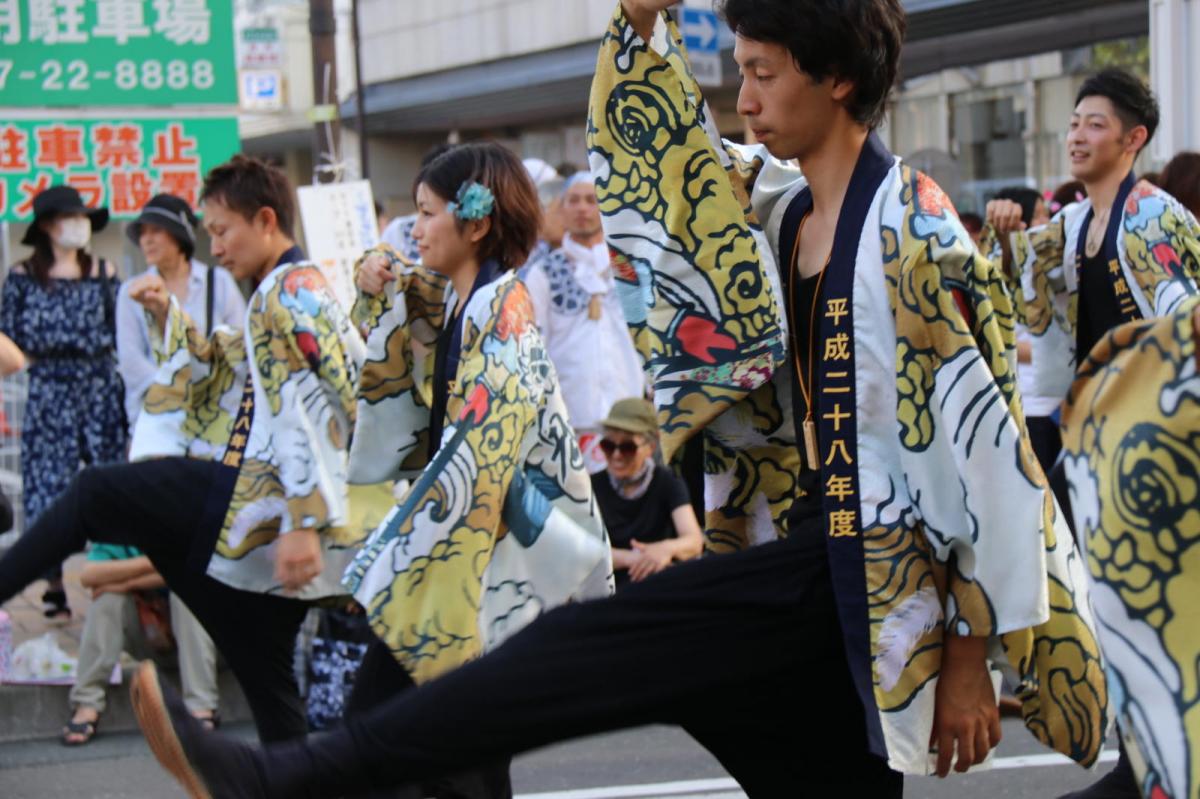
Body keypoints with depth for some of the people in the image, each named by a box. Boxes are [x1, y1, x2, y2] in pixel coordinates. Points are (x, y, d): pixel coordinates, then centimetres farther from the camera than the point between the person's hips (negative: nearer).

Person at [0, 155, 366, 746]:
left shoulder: (289, 290, -7)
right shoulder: (301, 291, 23)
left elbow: (306, 413, -18)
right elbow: (218, 367, 32)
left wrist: (304, 524, -25)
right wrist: (165, 315, 16)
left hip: (260, 500, -10)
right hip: (268, 527, 10)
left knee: (93, 494, -3)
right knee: (266, 679, 11)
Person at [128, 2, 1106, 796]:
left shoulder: (916, 236, -10)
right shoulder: (778, 210, 12)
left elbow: (981, 447, -12)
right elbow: (663, 148, 27)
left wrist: (971, 654, -13)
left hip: (865, 576, -8)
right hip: (811, 562, 8)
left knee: (586, 654, -17)